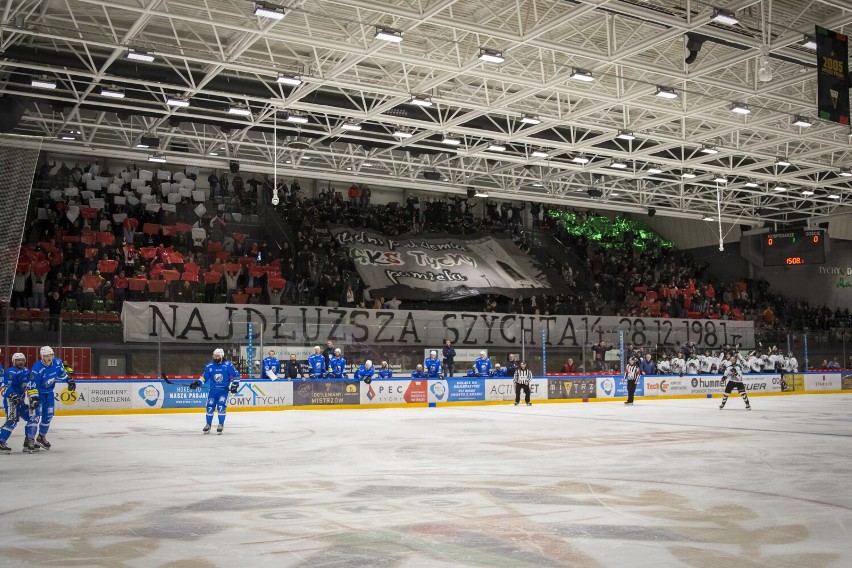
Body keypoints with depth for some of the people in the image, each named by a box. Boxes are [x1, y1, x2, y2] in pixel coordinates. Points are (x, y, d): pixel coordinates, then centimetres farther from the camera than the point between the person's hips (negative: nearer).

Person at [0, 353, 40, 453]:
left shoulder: (26, 372, 12)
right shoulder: (10, 372, -12)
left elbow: (31, 385, 12)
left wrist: (34, 397, 3)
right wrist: (13, 396, -32)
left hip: (21, 401, 8)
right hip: (10, 401, -8)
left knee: (33, 417, 4)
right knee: (12, 420, -19)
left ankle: (29, 441, 8)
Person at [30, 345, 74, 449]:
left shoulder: (57, 363, -11)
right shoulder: (37, 368, -28)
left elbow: (62, 373, 11)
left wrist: (70, 381, 11)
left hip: (49, 393, 6)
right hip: (38, 393, -6)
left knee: (48, 415, 9)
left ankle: (41, 437, 26)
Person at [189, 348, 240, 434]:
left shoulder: (228, 365, -8)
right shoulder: (209, 366, 2)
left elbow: (236, 375, -3)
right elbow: (204, 376, 8)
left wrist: (234, 385, -9)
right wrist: (197, 383, -5)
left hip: (224, 389, -3)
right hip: (213, 390, 3)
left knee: (221, 406, -15)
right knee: (210, 407, 2)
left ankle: (221, 425, 0)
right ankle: (208, 424, 20)